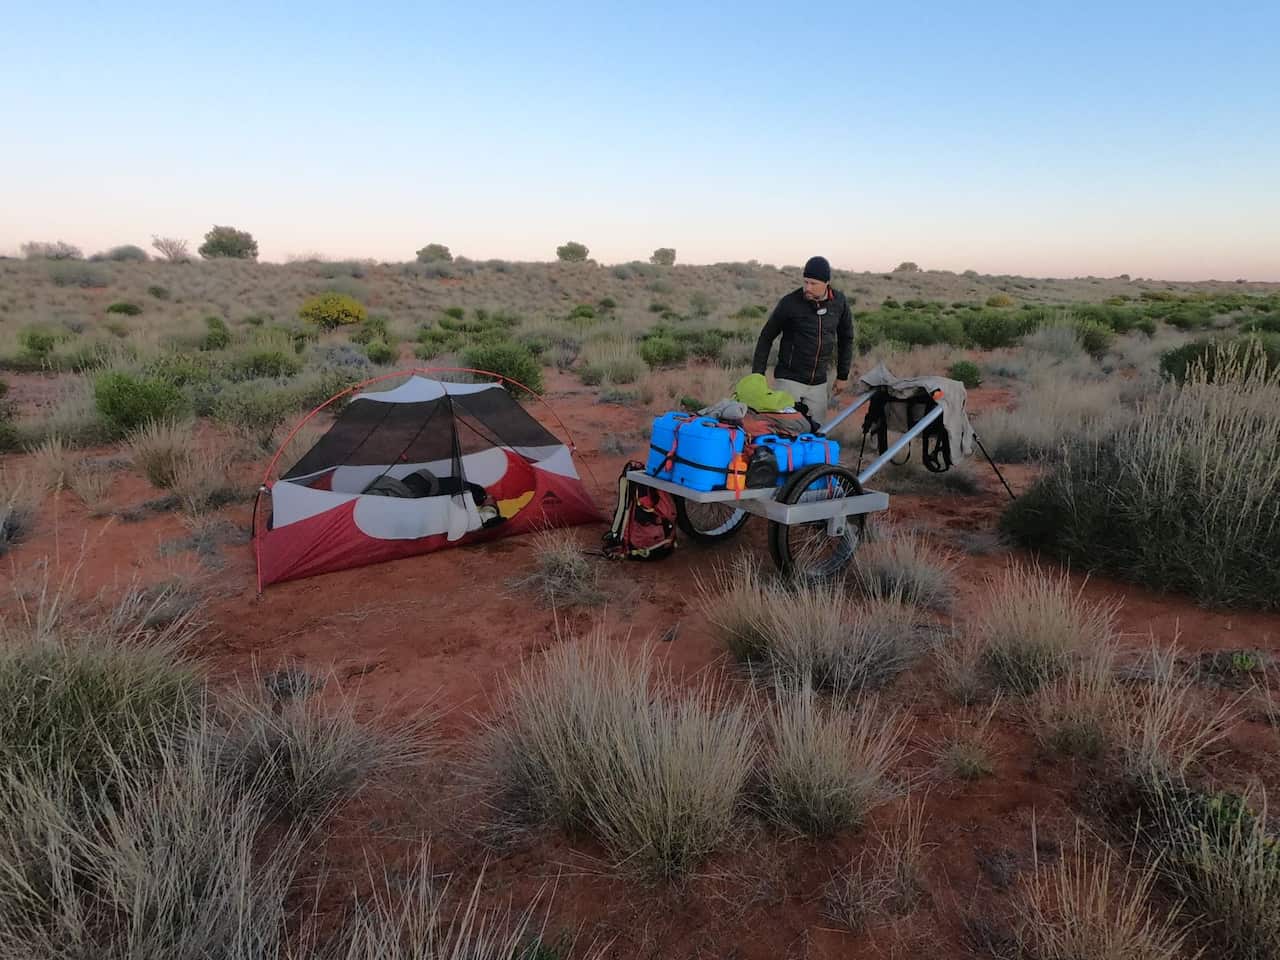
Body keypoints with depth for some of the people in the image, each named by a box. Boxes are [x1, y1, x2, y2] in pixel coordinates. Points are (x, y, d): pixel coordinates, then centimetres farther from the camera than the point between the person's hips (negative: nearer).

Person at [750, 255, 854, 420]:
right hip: (789, 380, -3)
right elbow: (766, 337, -2)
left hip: (819, 383, 4)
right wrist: (757, 375, -6)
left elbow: (846, 338, 14)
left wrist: (843, 375, 13)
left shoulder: (839, 302, 0)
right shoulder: (789, 303, -11)